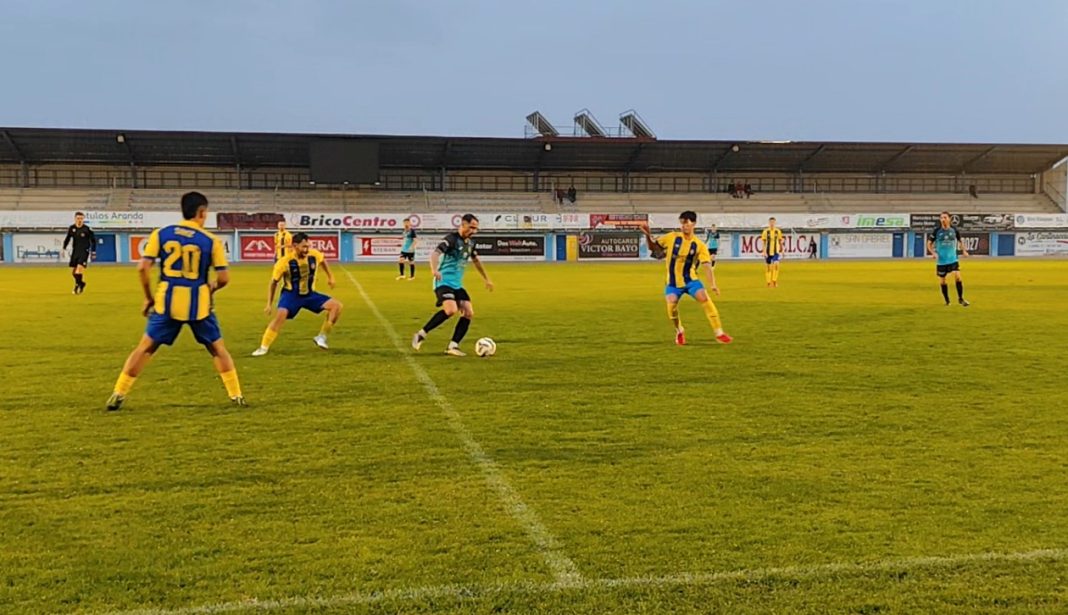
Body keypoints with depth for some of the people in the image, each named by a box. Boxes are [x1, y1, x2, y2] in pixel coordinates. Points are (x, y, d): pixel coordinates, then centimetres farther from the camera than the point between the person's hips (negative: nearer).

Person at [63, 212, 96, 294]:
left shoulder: (87, 229, -9)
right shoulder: (71, 228, 0)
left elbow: (93, 240, 0)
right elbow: (67, 239, 14)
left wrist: (93, 252, 0)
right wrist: (64, 248, 5)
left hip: (84, 252, -4)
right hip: (75, 252, 4)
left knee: (79, 268, -19)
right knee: (73, 271, 6)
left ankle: (77, 285, -6)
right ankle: (82, 283, 29)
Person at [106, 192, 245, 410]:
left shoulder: (160, 234, 1)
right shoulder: (211, 240, -3)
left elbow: (142, 268, -5)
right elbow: (224, 278, -5)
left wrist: (148, 298, 8)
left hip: (167, 301, 1)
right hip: (199, 303, -1)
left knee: (145, 347, 11)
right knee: (218, 349, 14)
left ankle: (118, 394, 11)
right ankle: (236, 396, 14)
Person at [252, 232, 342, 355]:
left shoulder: (314, 255, -14)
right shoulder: (285, 262, -22)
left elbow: (323, 261, 15)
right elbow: (273, 282, -8)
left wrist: (330, 276, 19)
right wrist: (269, 304, -6)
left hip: (309, 294, 4)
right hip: (291, 294, -4)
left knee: (337, 306, -10)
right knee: (281, 314, -33)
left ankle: (321, 337, 2)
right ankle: (263, 347, -21)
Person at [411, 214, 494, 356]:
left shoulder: (470, 243, 12)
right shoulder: (452, 239, -12)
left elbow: (476, 260, 30)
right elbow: (435, 253, -28)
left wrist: (486, 279, 35)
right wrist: (434, 269, -48)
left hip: (457, 285, 8)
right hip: (444, 282, -8)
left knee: (468, 313, -6)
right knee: (451, 310, -28)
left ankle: (452, 346, 0)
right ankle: (421, 334, -14)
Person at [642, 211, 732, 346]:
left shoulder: (699, 245, -7)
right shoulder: (672, 237, -4)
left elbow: (707, 265, -13)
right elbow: (654, 247, 6)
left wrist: (712, 284, -27)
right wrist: (648, 235, -14)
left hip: (690, 280, 0)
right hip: (673, 282, 1)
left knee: (704, 298, -22)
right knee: (671, 304, -21)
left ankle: (719, 333, -13)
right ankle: (679, 332, 10)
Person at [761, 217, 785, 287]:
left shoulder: (778, 231, 2)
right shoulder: (765, 231, -2)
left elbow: (780, 241, 10)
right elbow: (763, 242, -3)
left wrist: (781, 251, 9)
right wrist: (764, 251, -12)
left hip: (776, 252, 0)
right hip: (768, 252, 0)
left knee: (776, 265, -18)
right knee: (768, 267, 4)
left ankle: (774, 281, -10)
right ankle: (769, 282, 15)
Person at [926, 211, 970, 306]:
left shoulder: (954, 230, -1)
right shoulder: (937, 231, -6)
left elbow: (960, 240, 16)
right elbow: (929, 243, 1)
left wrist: (963, 251, 2)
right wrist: (933, 253, -14)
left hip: (953, 259, 0)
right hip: (941, 261, 0)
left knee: (957, 276, -16)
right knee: (942, 281, 6)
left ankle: (960, 299, -1)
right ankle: (947, 301, 23)